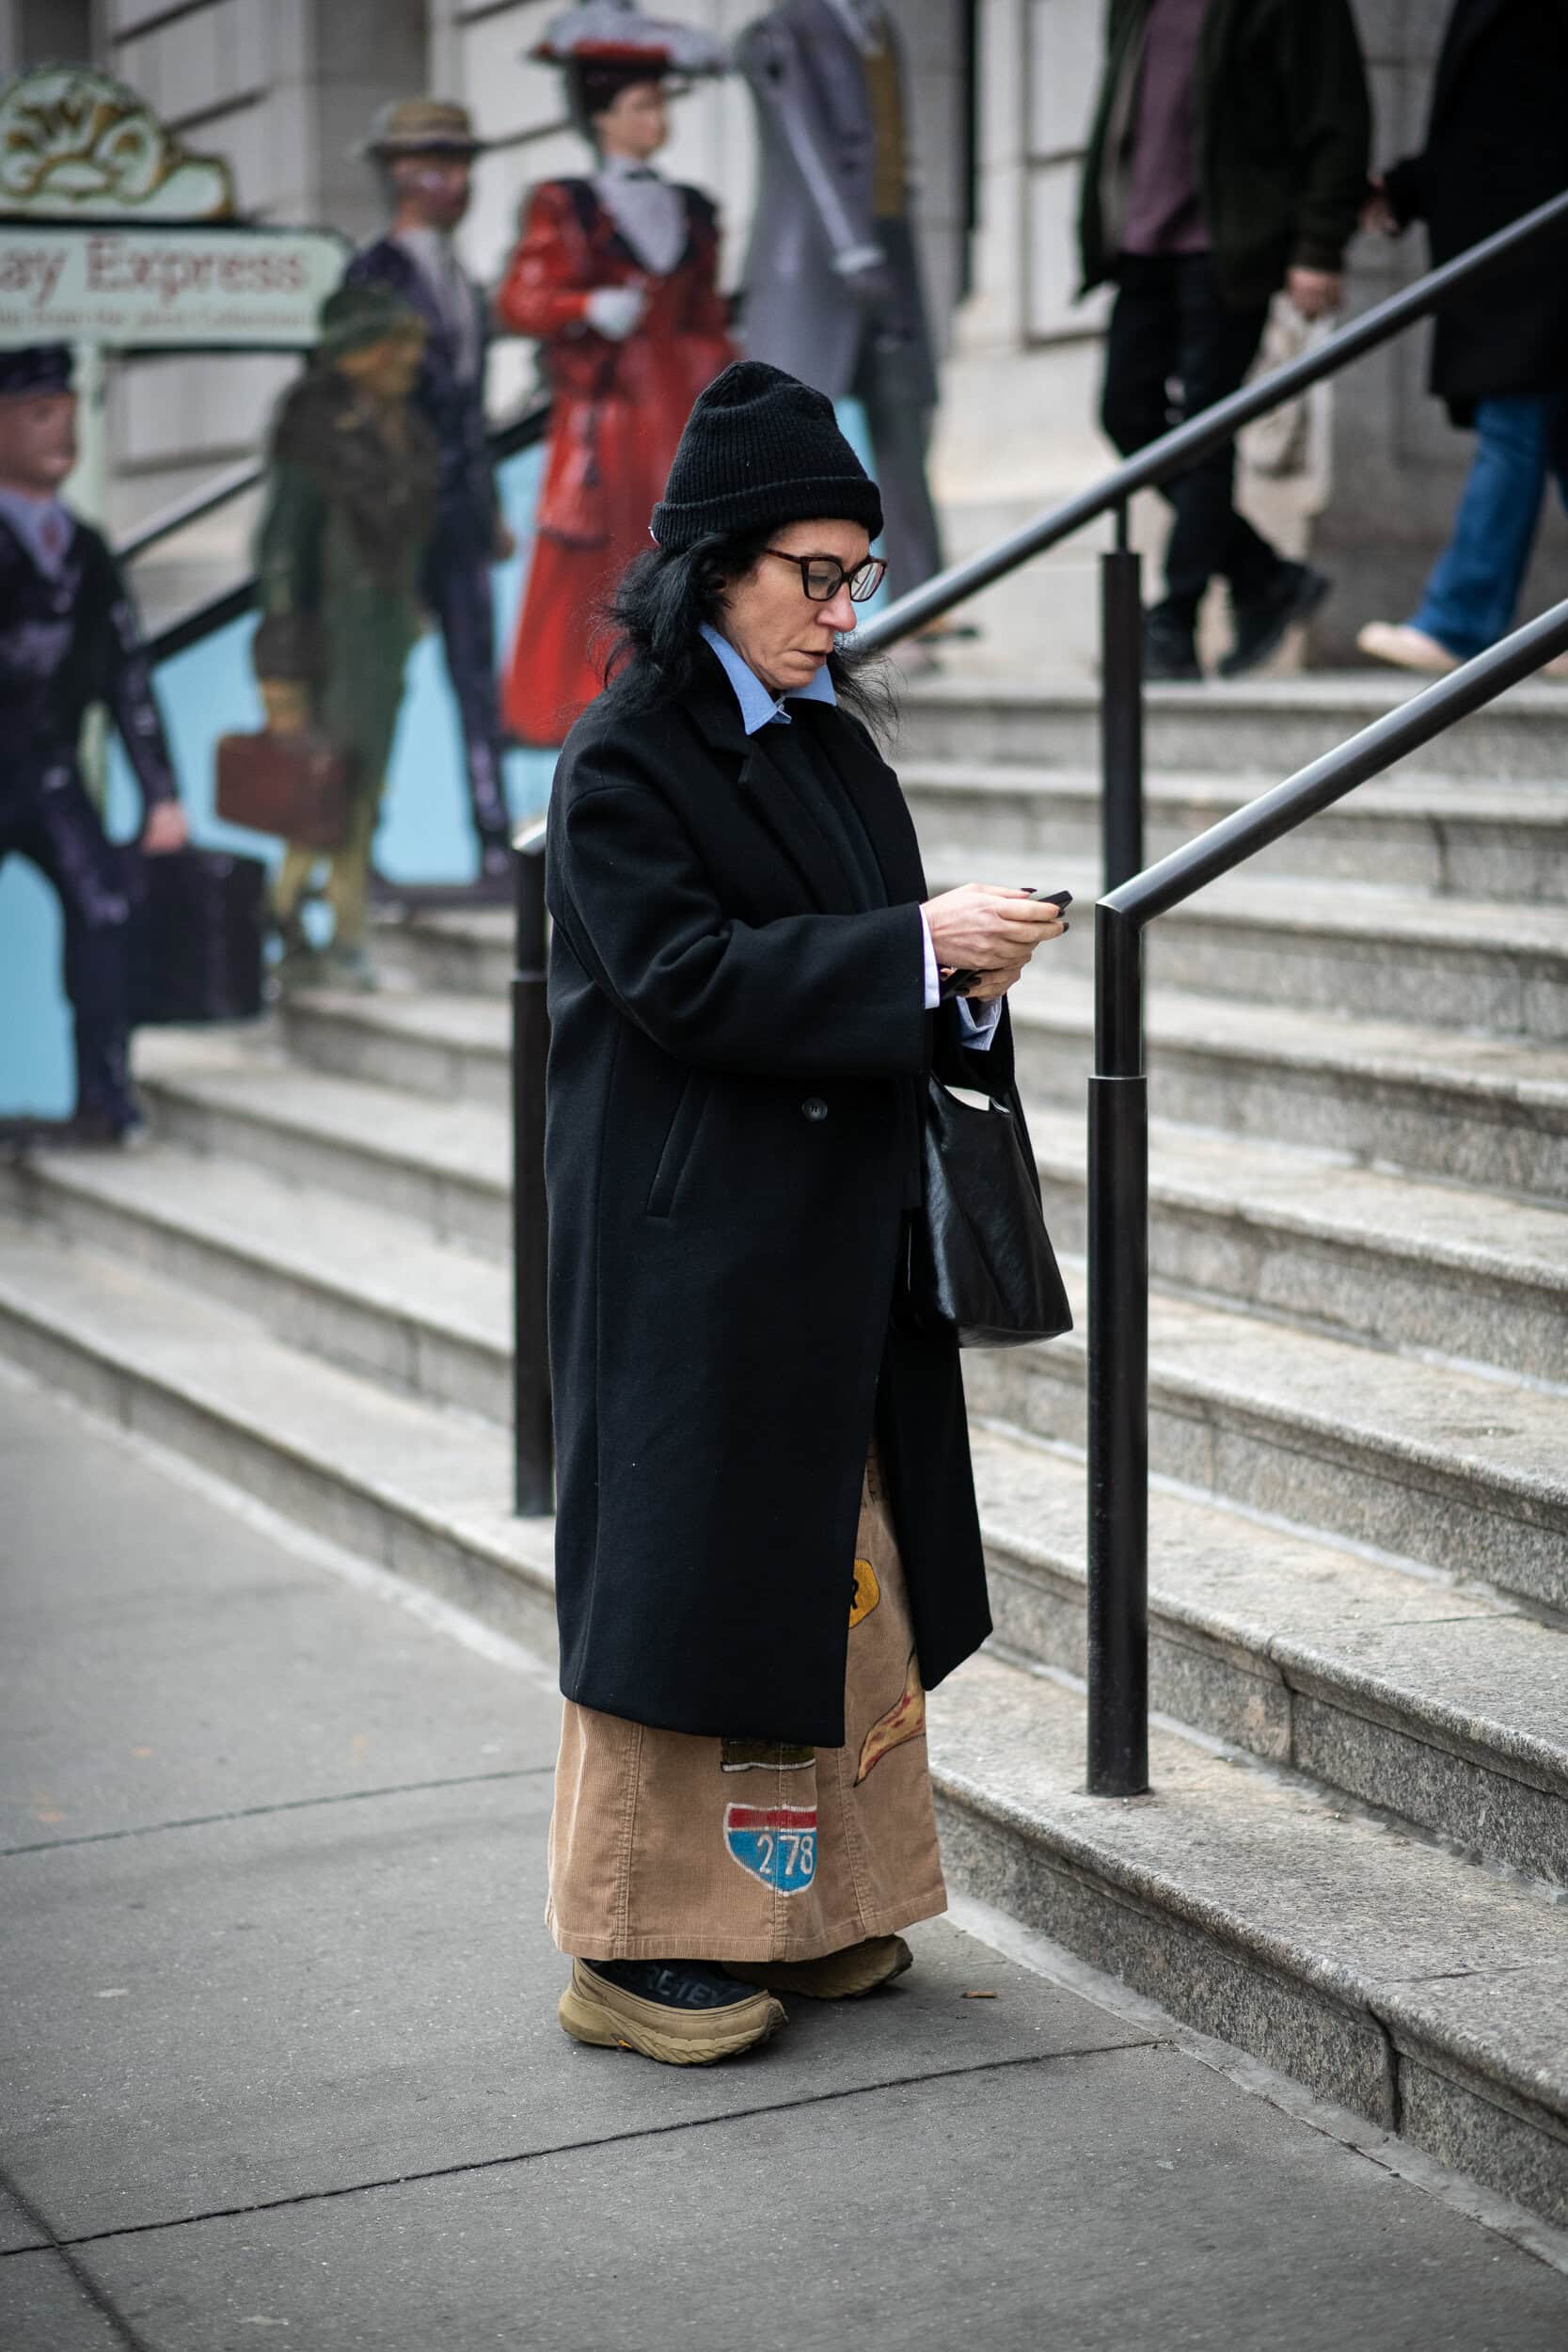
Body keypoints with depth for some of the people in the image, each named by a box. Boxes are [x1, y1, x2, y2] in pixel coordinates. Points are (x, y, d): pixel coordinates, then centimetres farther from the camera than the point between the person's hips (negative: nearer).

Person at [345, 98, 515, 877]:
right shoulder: (373, 277, -8)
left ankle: (494, 843, 6)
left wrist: (491, 510, 18)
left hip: (459, 510, 7)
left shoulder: (457, 278, 15)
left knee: (478, 674, 4)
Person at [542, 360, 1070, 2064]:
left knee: (832, 1564, 12)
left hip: (834, 1246, 8)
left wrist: (969, 986, -4)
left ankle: (805, 1904, 23)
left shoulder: (833, 742, 13)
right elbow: (686, 975, -20)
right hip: (694, 1252, -8)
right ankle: (638, 1941, 8)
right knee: (690, 1567, -3)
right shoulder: (621, 761, -10)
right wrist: (918, 945, -23)